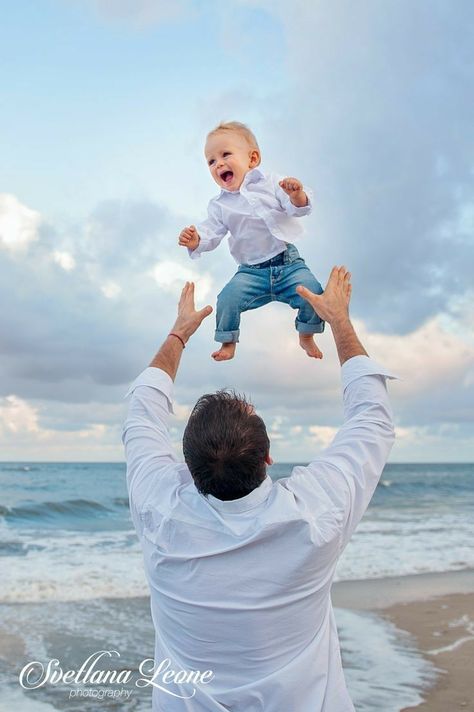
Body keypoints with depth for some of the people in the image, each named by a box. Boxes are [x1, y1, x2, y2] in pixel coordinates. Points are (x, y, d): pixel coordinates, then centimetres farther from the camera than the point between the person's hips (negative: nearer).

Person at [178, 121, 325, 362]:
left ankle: (306, 337, 9)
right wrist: (196, 241, -22)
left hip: (288, 262, 0)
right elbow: (211, 232, 0)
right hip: (251, 271, 1)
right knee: (228, 298, -21)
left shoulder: (271, 183, 3)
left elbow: (297, 209, -4)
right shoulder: (220, 205, 8)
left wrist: (297, 195, -27)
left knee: (312, 292, -20)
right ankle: (228, 342, 6)